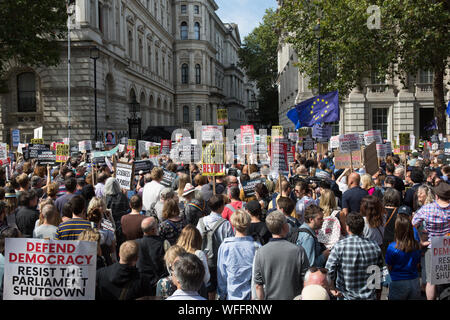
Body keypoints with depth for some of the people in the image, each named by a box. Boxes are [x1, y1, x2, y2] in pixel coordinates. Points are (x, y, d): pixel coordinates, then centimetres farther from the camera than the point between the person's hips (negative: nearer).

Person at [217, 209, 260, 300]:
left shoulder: (225, 247, -12)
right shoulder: (257, 247, -12)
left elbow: (221, 274, -4)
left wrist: (222, 295, 8)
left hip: (231, 296, 0)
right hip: (252, 295, 0)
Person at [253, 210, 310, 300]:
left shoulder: (260, 252, -9)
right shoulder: (298, 251, -14)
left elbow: (258, 285, -4)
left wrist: (261, 301, 10)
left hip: (270, 297, 1)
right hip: (294, 297, -1)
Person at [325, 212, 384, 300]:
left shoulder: (340, 246, -17)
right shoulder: (374, 246, -6)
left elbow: (329, 271, -20)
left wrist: (332, 288, -7)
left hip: (346, 296, -2)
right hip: (369, 296, 2)